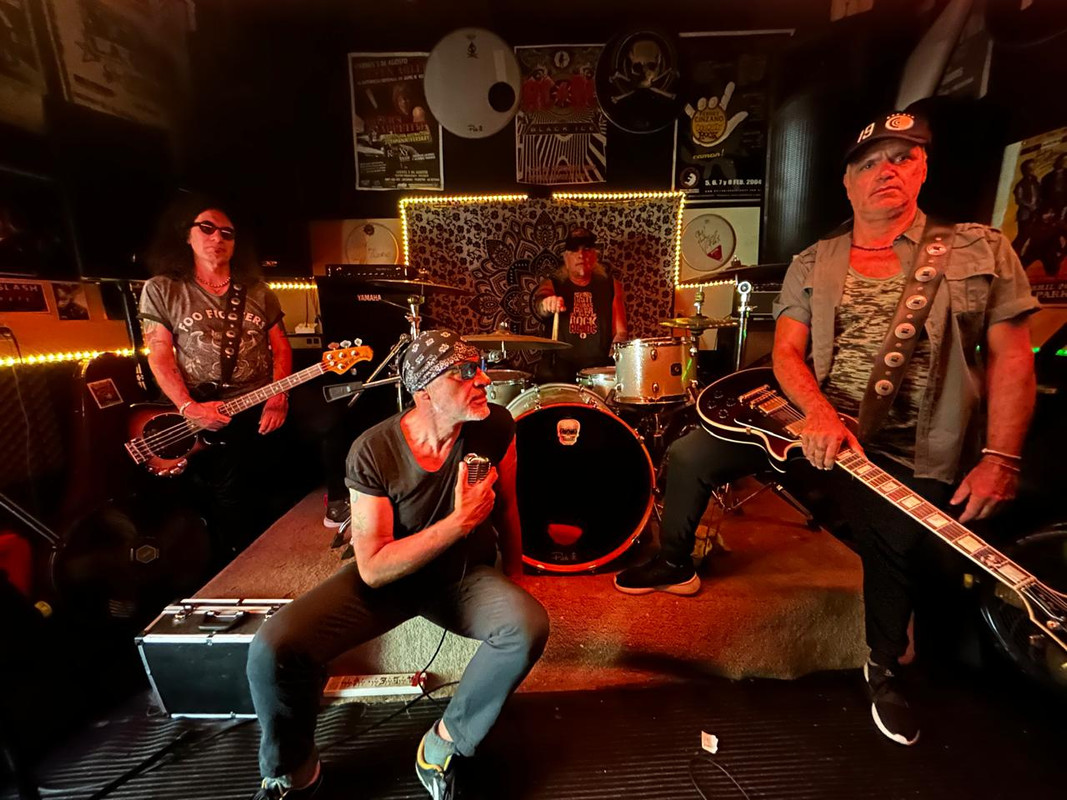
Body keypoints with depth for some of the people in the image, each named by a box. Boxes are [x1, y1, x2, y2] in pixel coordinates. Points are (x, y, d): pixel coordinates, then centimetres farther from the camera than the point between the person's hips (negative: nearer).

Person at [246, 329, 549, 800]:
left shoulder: (495, 427, -15)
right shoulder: (373, 452, -22)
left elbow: (506, 506, 0)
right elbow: (373, 569, -22)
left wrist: (514, 585, 7)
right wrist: (460, 521, -30)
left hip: (464, 576, 2)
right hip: (387, 578, -1)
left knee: (529, 626, -27)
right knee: (272, 649, -20)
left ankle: (444, 745, -1)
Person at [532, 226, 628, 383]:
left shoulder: (610, 285, 11)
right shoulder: (553, 284, 6)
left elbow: (620, 332, 8)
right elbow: (539, 306, -18)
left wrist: (613, 357, -12)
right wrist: (547, 304, -42)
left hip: (599, 363, 2)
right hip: (561, 361, -1)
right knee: (549, 377, -30)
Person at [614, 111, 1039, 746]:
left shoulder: (981, 252, 2)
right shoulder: (812, 264, 4)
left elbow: (1012, 358, 0)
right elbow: (786, 351, -5)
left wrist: (1001, 458, -11)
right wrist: (819, 412, -24)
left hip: (909, 455, -1)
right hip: (814, 420, 2)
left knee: (895, 564, 8)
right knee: (689, 456, -8)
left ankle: (884, 668, 43)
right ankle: (676, 566, 16)